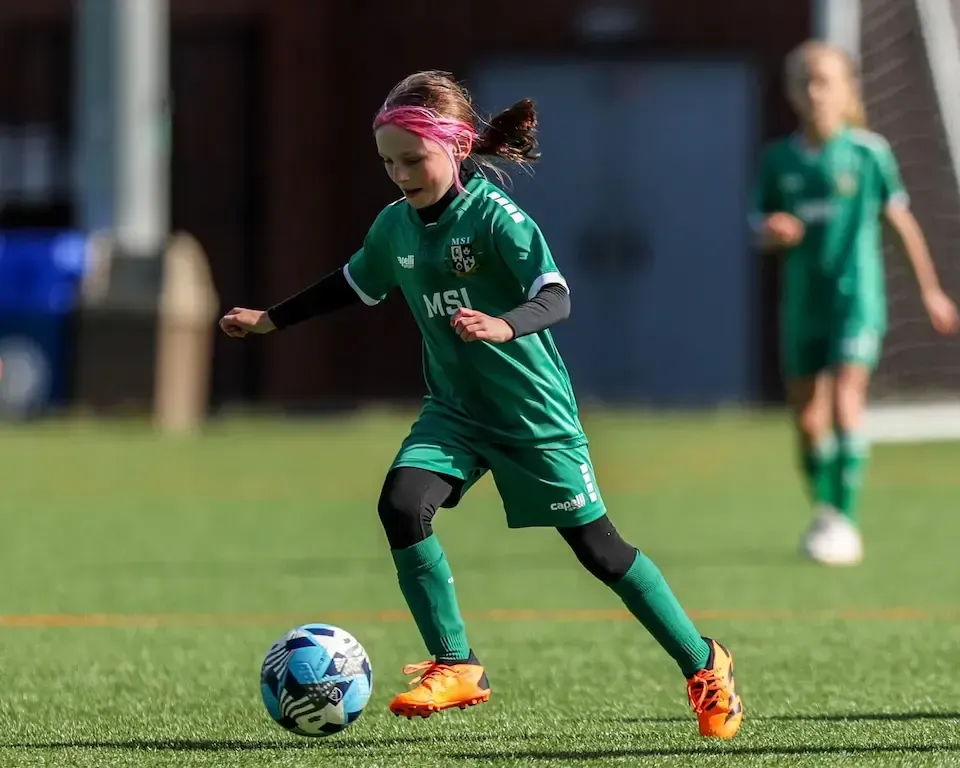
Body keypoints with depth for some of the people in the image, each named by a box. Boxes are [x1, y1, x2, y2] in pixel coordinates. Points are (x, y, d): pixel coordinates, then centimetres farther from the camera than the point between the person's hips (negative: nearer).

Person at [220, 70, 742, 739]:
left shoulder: (494, 215, -19)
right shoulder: (396, 225, 1)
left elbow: (556, 298, -28)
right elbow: (354, 284, 21)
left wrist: (504, 326, -48)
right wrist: (271, 319, 20)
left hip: (533, 409, -5)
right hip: (455, 408, 5)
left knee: (597, 546, 0)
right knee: (402, 504, -20)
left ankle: (703, 664, 18)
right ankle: (456, 667, -10)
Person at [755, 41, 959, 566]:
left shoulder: (868, 153, -4)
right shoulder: (778, 161, 4)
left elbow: (901, 221, 3)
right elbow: (765, 234, 11)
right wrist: (774, 234, -14)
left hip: (857, 299, -4)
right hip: (803, 304, 4)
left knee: (845, 402, -17)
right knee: (807, 418, 7)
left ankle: (846, 523, -16)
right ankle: (824, 512, 26)